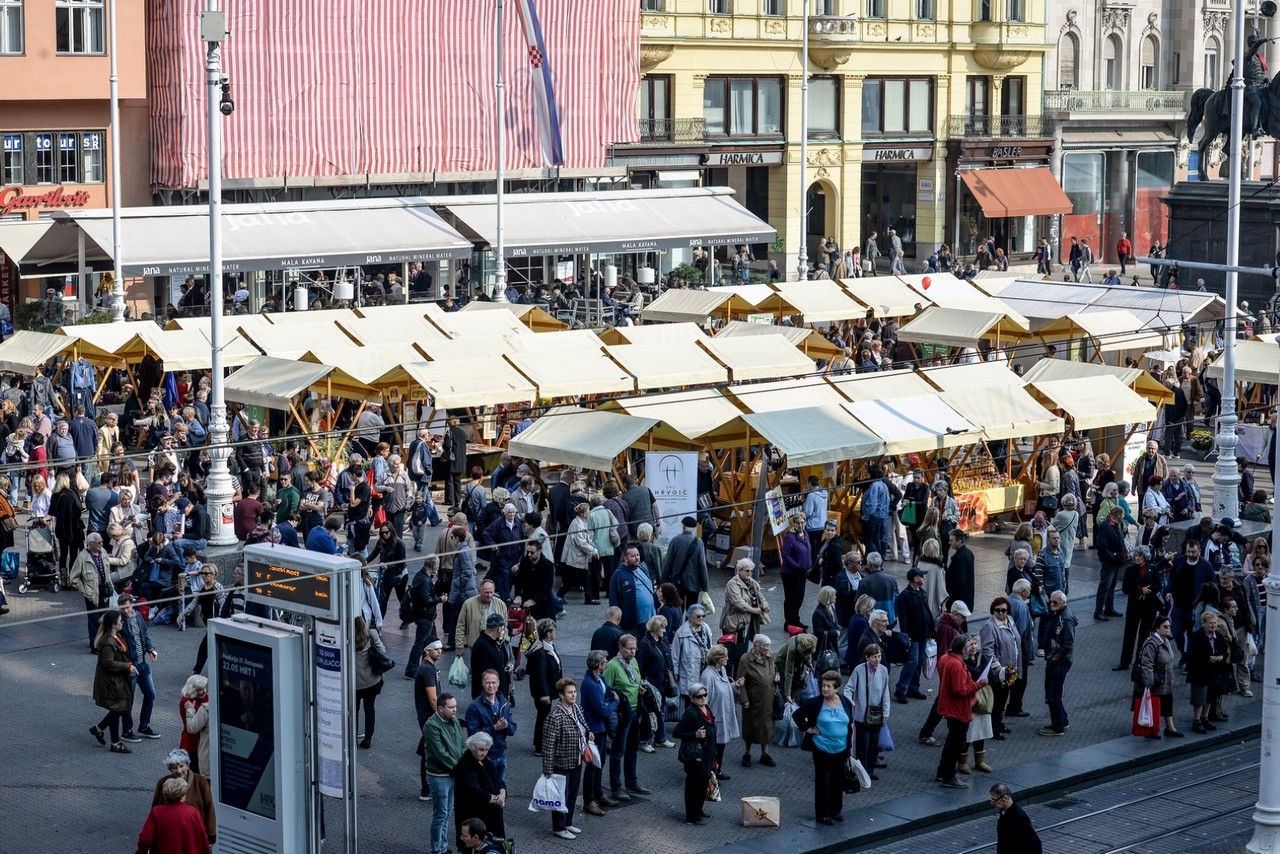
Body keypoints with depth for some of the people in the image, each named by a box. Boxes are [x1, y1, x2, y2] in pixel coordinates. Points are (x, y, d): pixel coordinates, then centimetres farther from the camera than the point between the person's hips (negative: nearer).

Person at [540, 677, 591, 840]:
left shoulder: (577, 709, 0)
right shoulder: (555, 717, -24)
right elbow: (548, 745, -21)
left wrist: (588, 734, 4)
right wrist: (548, 770, -20)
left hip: (577, 762, 8)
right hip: (562, 764, -8)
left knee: (573, 793, 19)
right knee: (561, 796, 6)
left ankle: (568, 822, 36)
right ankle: (559, 828, 21)